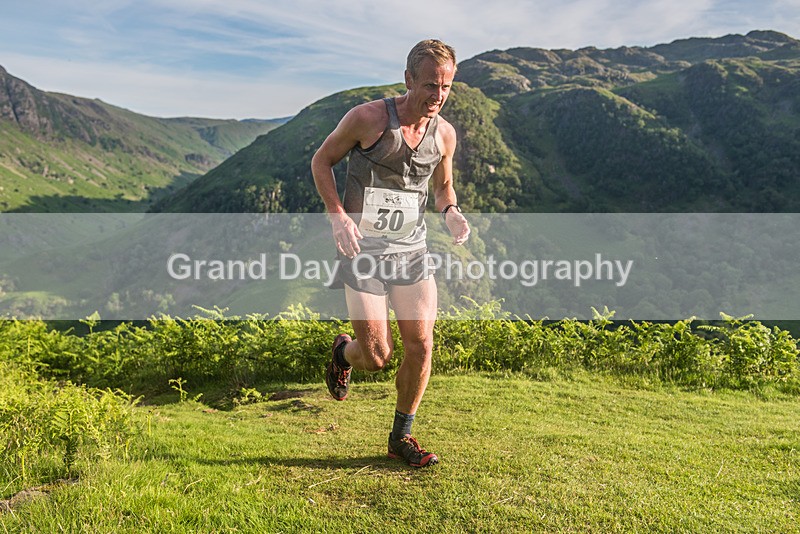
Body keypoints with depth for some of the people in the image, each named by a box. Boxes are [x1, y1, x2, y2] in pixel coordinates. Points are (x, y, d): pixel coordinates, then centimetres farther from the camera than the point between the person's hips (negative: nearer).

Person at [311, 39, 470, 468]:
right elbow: (321, 161, -1)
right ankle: (344, 353, 35)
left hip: (411, 250, 4)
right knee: (376, 358, -5)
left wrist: (451, 212, -5)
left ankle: (401, 437, 20)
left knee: (421, 347, -2)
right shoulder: (368, 118, -12)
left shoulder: (445, 134, 2)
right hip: (363, 252, -4)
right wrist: (338, 216, -15)